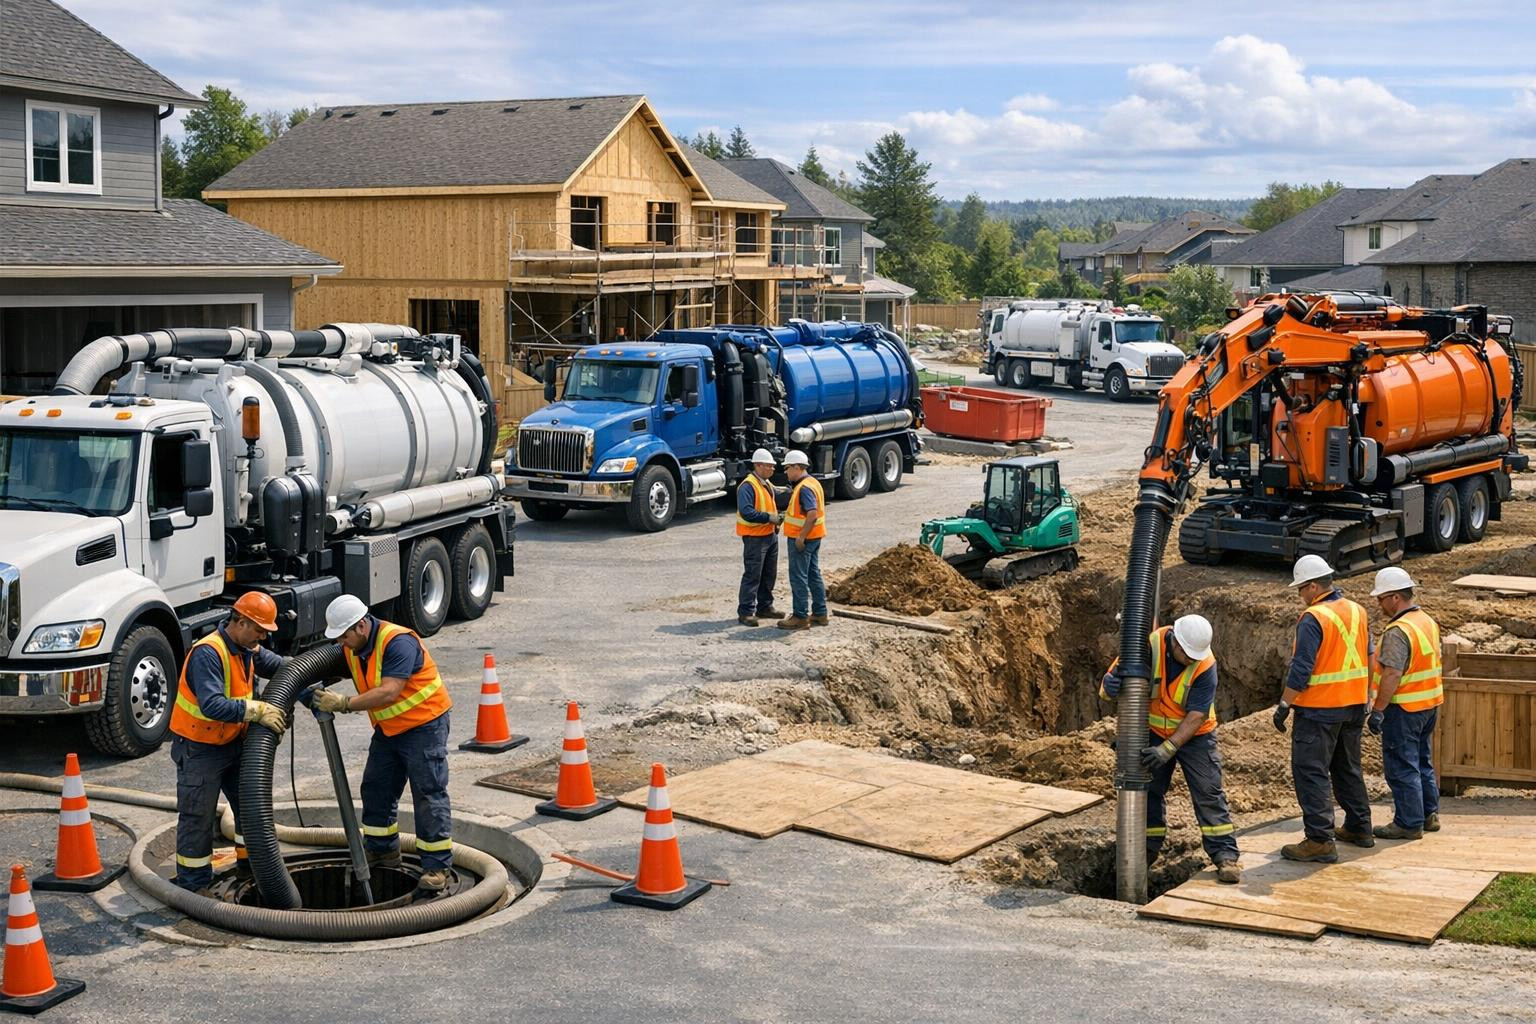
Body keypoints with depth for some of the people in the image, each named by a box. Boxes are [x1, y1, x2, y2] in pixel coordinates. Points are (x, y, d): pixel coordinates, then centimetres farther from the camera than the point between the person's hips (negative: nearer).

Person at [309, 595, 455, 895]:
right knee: (376, 789, 14)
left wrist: (344, 704, -35)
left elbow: (389, 692, -34)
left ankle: (437, 867, -5)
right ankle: (382, 851, 30)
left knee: (429, 794, -8)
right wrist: (316, 695, -6)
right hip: (388, 729, 9)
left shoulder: (398, 642, -27)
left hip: (424, 725, -9)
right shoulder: (352, 647, 0)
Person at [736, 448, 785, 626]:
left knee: (769, 574, 17)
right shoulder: (748, 486, -18)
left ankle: (765, 607, 29)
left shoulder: (767, 484, 14)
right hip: (754, 537, -10)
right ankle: (745, 612, -3)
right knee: (752, 575, -7)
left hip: (770, 535, 10)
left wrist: (777, 516, 9)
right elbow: (746, 512, -27)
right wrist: (769, 517, -23)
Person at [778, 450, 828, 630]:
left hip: (801, 539, -10)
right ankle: (820, 614, 20)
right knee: (814, 575, 14)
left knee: (798, 578, -4)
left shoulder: (804, 488, -20)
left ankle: (800, 617, -1)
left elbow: (812, 515, -29)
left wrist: (801, 538, -25)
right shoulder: (813, 482, 12)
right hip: (814, 537, 10)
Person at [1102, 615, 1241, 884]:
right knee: (1149, 792, 8)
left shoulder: (1205, 665, -25)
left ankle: (1225, 855, -5)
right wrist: (1109, 686, -46)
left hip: (1194, 735, -2)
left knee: (1208, 793, -7)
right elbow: (1108, 689, -20)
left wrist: (1168, 749, -34)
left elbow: (1197, 716, -26)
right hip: (1153, 732, 2)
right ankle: (1147, 851, 23)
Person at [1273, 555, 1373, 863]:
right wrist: (1363, 699, 25)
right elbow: (1368, 659, 17)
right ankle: (1359, 828, 29)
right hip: (1354, 706, 8)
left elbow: (1301, 669, -21)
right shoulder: (1357, 612, 8)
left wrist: (1284, 704, -13)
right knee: (1348, 768, 21)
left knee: (1310, 773, -4)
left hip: (1319, 710, -8)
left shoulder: (1313, 619, -18)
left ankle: (1320, 840, -7)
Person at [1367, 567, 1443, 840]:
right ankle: (1429, 815, 28)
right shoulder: (1427, 622, 9)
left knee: (1402, 767, -1)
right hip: (1430, 704, 10)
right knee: (1422, 762, 20)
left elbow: (1392, 676, -26)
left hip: (1404, 708, -9)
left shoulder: (1397, 631, -22)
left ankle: (1409, 823, 5)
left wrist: (1377, 710, -21)